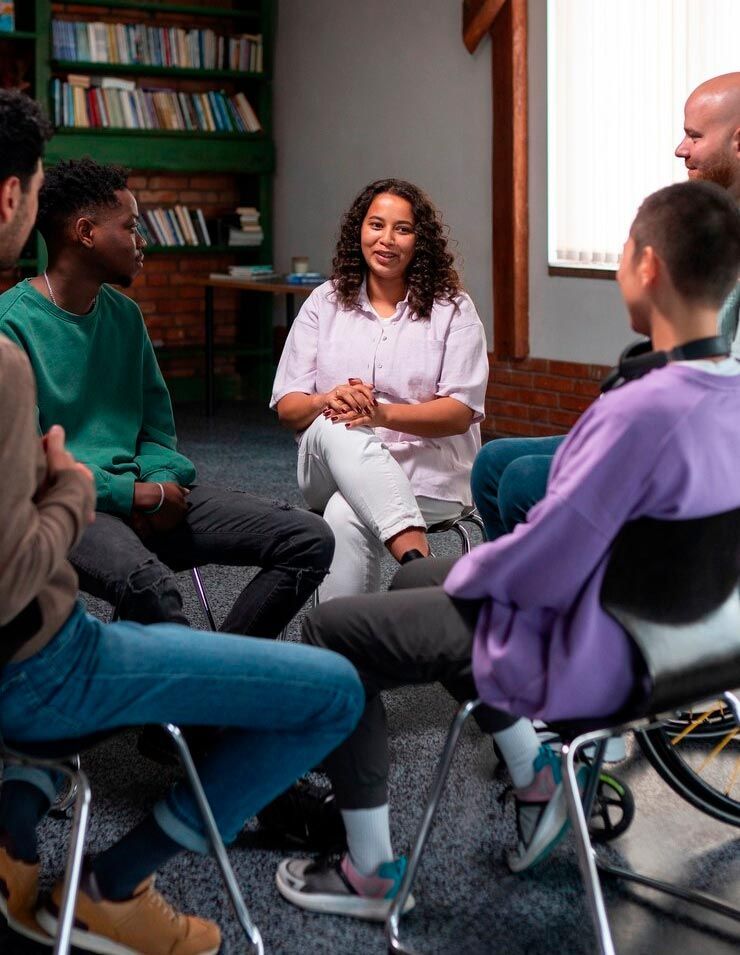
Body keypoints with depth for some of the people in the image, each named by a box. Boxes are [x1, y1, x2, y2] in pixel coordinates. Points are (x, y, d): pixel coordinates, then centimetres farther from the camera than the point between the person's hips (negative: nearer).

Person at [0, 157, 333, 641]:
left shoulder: (125, 314, 15)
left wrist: (161, 482, -3)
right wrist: (134, 494, -15)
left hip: (144, 492, 7)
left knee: (310, 540, -7)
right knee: (150, 585, -40)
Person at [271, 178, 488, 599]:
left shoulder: (453, 309, 4)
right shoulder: (325, 303, 11)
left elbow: (461, 413, -6)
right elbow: (287, 407, 6)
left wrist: (382, 413, -23)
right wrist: (328, 400, -19)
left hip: (426, 470, -2)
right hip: (331, 467, 2)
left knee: (346, 517, -34)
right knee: (334, 428, -35)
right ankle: (416, 556, -48)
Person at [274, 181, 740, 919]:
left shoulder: (642, 410, -33)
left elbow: (541, 567, -27)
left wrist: (466, 574, -4)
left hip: (578, 656, -8)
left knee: (330, 633, 4)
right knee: (419, 581, 27)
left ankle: (371, 872, 13)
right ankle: (534, 776, 24)